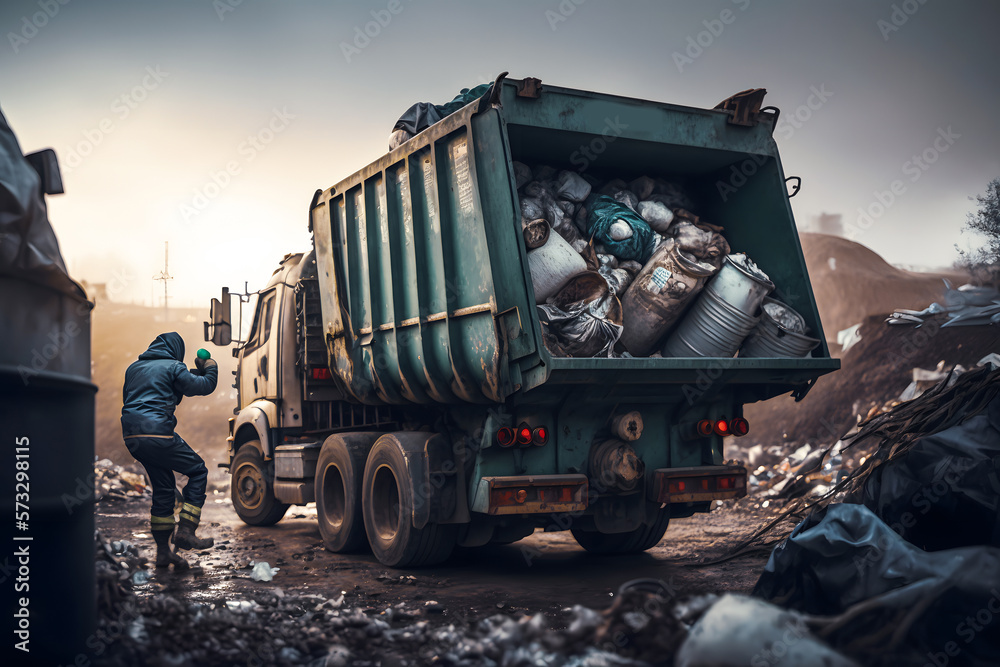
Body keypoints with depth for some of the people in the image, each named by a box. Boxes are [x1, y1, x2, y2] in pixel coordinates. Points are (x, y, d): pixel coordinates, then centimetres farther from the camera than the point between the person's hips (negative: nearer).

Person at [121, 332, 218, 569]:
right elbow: (204, 386, -1)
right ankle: (185, 532, -2)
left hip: (132, 436, 8)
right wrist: (210, 368, 20)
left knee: (163, 488, 15)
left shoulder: (133, 368, 22)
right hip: (158, 434, -7)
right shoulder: (173, 366, 0)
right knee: (198, 470, 7)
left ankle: (162, 550, 15)